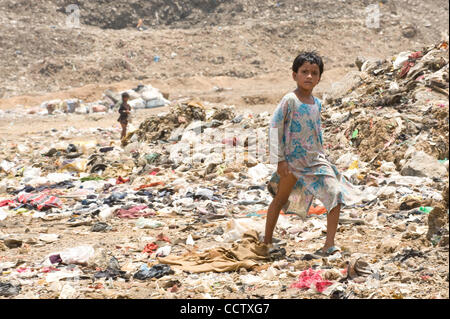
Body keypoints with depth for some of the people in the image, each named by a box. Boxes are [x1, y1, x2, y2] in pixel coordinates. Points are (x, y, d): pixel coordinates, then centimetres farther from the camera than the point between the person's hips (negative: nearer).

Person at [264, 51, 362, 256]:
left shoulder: (316, 103, 9)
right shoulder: (290, 100, -12)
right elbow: (275, 127, -13)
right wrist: (279, 159, -17)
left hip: (315, 159, 6)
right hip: (293, 160, -6)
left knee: (336, 195, -9)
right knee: (281, 199, 7)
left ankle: (329, 245, -7)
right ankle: (267, 241, 24)